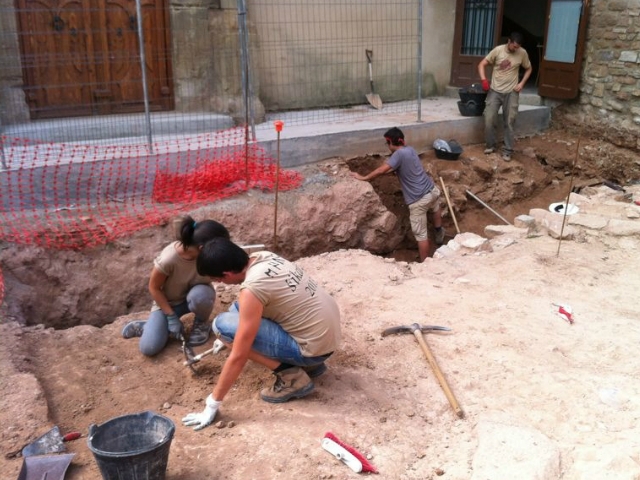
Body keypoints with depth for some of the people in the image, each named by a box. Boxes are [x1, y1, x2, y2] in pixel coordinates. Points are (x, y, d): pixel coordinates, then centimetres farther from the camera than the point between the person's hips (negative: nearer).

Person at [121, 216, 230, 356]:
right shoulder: (169, 259, -35)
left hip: (196, 295, 2)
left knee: (199, 295, -37)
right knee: (148, 348, -22)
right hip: (167, 302, -2)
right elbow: (154, 288, -19)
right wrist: (171, 317, -18)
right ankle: (145, 327, 14)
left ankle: (201, 323, -3)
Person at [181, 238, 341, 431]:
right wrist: (231, 338, 34)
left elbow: (238, 357, -20)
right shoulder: (263, 257, 2)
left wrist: (212, 404, -11)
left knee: (223, 324, -11)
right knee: (240, 312, 17)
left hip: (314, 346, -9)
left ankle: (292, 377, -6)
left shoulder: (252, 289, -23)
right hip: (329, 330, 9)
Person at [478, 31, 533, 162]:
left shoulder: (522, 53, -3)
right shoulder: (498, 50, -7)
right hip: (495, 91, 0)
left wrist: (522, 83, -2)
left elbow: (528, 69, 12)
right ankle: (490, 145, 15)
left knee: (509, 122, 0)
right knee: (489, 119, -6)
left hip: (511, 93, 0)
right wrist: (484, 80, -21)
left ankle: (508, 150, 8)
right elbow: (481, 65, -5)